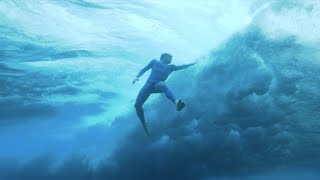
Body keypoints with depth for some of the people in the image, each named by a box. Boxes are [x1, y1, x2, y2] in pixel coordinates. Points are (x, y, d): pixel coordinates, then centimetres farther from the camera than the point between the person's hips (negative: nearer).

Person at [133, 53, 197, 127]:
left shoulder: (170, 67, 27)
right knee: (137, 104, -11)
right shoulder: (155, 62, 21)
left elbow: (181, 67, 24)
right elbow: (144, 69, 21)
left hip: (158, 85, 0)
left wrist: (192, 63, 19)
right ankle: (144, 123, 10)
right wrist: (137, 76, 6)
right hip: (149, 84, 1)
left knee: (162, 85, -39)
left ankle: (176, 102, -63)